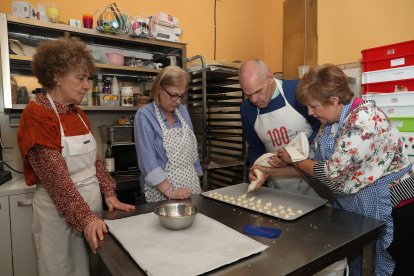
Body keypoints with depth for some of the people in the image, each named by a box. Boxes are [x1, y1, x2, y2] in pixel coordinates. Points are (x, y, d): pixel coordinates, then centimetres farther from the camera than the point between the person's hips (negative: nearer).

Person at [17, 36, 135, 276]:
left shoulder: (78, 114, 7)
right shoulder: (37, 114, -15)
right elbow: (56, 176, -21)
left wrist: (109, 194, -3)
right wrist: (85, 218, -24)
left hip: (92, 205, 7)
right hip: (59, 211, -6)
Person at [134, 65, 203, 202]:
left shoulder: (182, 111, 4)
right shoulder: (144, 115, -12)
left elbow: (192, 151, 9)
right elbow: (148, 161, -19)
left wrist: (197, 184, 9)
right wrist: (170, 192, -22)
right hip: (161, 193, -5)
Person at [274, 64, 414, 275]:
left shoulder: (364, 118, -25)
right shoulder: (330, 122, 1)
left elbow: (332, 171, -28)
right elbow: (315, 164, 4)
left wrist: (294, 160, -13)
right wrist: (271, 171, -5)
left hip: (390, 209, -8)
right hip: (354, 210, 8)